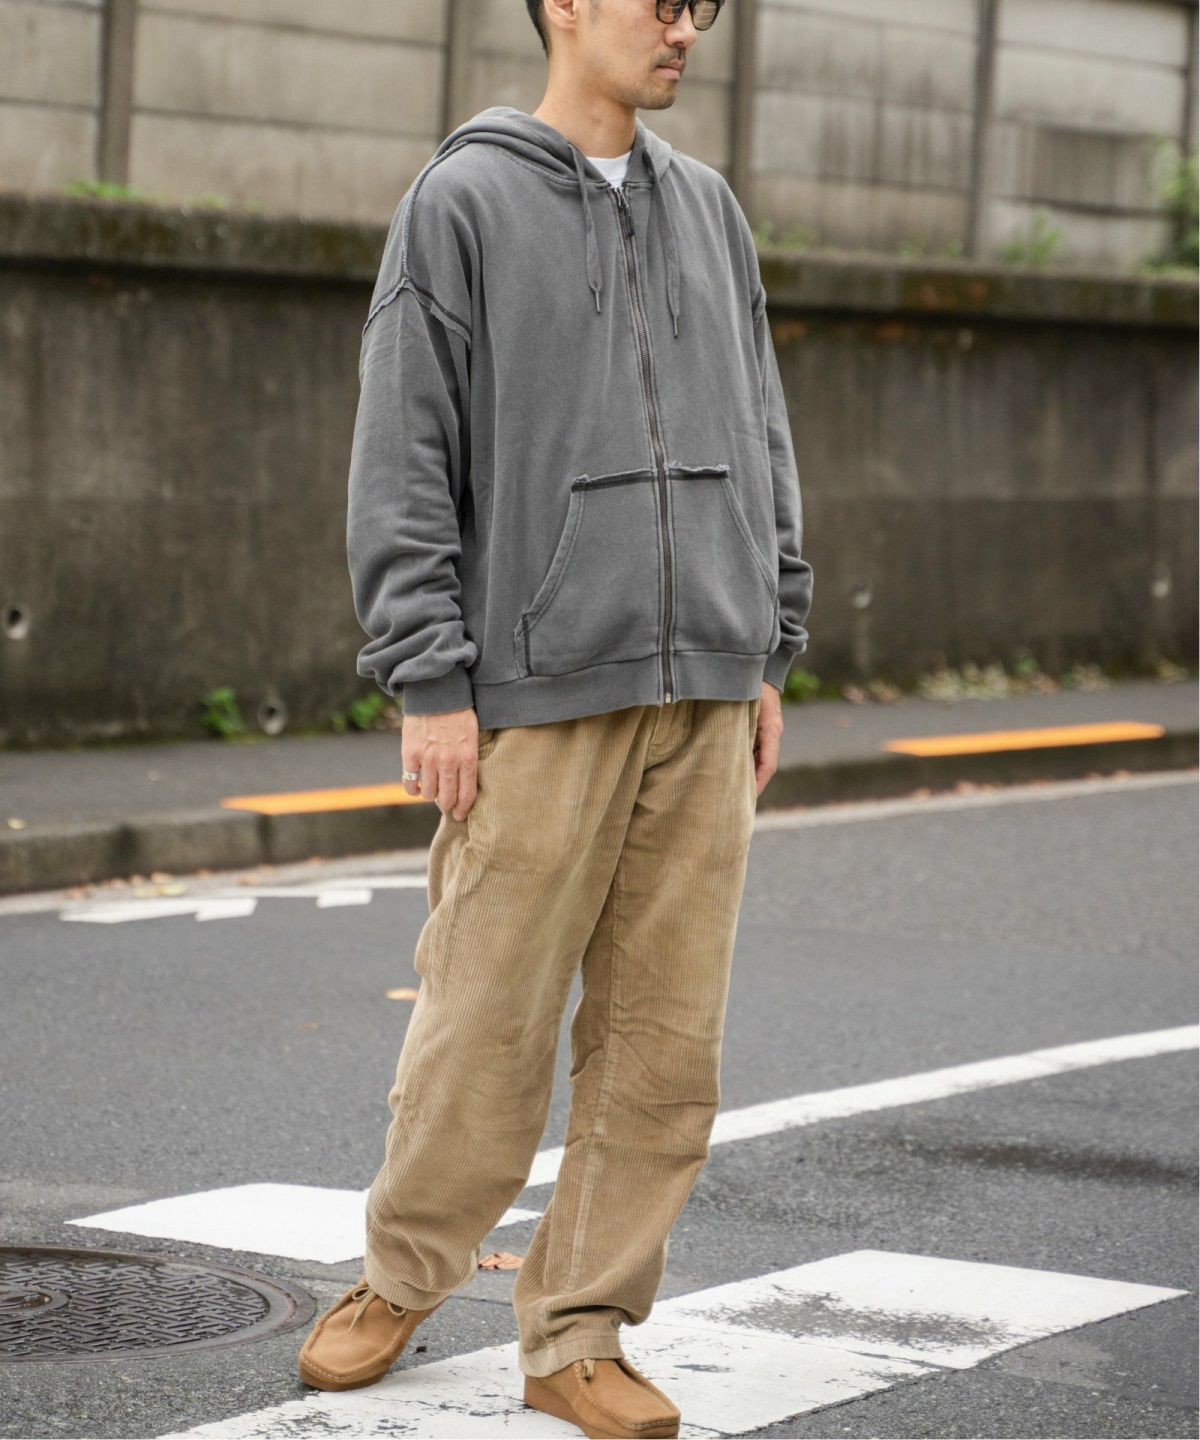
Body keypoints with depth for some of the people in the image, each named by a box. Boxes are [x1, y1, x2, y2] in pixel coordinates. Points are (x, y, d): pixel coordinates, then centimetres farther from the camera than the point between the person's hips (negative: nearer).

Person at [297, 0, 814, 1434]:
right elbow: (401, 463, -6)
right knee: (487, 1024, 0)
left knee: (661, 1042, 4)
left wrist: (767, 656, 12)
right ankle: (402, 1278, 22)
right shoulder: (460, 204, -2)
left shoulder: (709, 209, 14)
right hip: (539, 696, -5)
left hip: (701, 698, 5)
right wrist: (430, 684, -11)